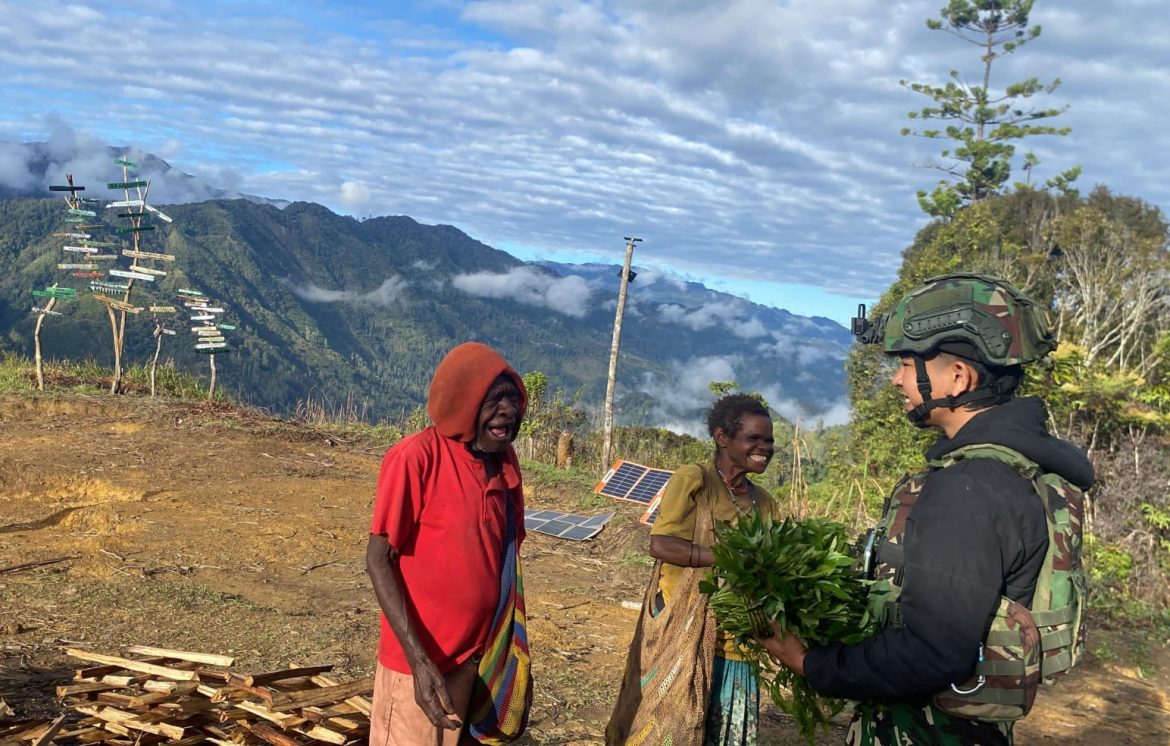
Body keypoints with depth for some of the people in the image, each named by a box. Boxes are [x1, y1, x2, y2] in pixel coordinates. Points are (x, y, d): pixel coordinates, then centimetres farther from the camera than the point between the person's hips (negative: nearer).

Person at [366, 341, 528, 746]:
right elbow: (379, 560, -15)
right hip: (422, 658, -6)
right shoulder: (415, 457, -18)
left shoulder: (505, 461, 1)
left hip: (476, 654, 6)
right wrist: (419, 659, -21)